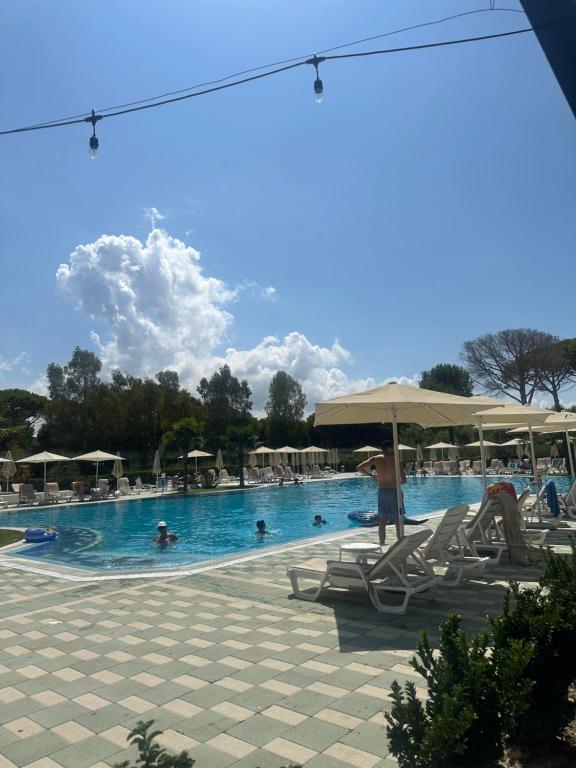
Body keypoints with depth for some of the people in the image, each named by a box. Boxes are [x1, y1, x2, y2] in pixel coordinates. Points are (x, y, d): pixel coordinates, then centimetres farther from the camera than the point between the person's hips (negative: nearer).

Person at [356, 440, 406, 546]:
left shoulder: (376, 459, 0)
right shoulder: (395, 460, -8)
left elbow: (359, 468, -2)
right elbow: (403, 480, -9)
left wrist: (370, 474, 11)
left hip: (382, 491, 3)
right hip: (394, 491, -3)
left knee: (382, 521, 10)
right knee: (398, 521, 8)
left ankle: (382, 544, 12)